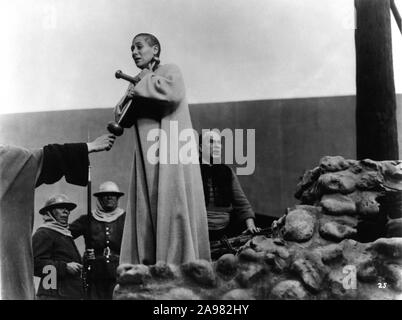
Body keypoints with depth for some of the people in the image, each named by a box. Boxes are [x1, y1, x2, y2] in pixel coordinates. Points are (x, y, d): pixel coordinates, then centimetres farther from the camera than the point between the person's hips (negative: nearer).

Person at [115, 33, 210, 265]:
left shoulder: (170, 71, 4)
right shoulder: (138, 82, 23)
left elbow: (173, 93, -19)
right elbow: (121, 117, 15)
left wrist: (142, 86, -5)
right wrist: (132, 93, -1)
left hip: (172, 149, -6)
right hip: (147, 156, 6)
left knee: (172, 205, -10)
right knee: (146, 212, 0)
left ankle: (182, 264, -7)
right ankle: (148, 268, 1)